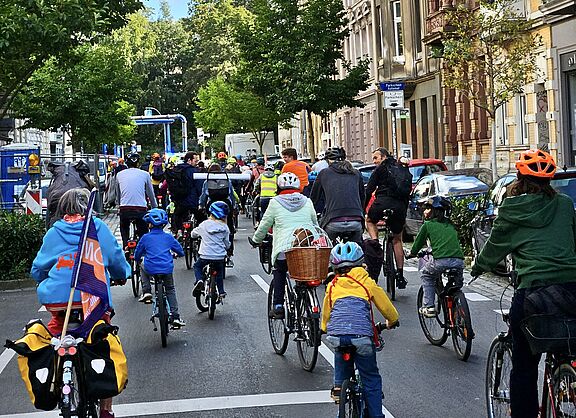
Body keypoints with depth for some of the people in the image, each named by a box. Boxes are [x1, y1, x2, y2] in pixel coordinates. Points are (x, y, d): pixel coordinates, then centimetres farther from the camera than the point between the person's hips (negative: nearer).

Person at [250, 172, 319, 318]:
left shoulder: (275, 203, 5)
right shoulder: (307, 202, 14)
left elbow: (264, 225, 12)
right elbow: (315, 224, 25)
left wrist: (256, 240, 30)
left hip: (284, 250, -2)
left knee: (279, 272, 21)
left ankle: (278, 306, 12)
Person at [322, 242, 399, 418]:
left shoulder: (332, 286, 18)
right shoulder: (367, 283, 13)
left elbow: (325, 314, 27)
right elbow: (386, 306, 20)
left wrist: (325, 328, 47)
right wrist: (392, 321, 40)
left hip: (336, 335, 1)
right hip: (362, 335, -1)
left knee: (341, 357, 34)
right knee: (371, 379, 12)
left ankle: (339, 384, 20)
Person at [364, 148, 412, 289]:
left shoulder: (381, 169, 9)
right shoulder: (404, 169, 25)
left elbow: (369, 191, 4)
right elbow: (408, 194, 27)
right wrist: (404, 215, 32)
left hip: (384, 202, -4)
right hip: (400, 207, 4)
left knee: (369, 220, 27)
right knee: (397, 239, 16)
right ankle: (400, 275, 12)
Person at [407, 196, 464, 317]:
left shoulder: (428, 225, 11)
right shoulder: (451, 225, 25)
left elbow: (418, 243, 19)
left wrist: (411, 254, 40)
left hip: (441, 261, -4)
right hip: (459, 261, 4)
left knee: (426, 275, 25)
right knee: (456, 286, 31)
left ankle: (429, 307, 15)